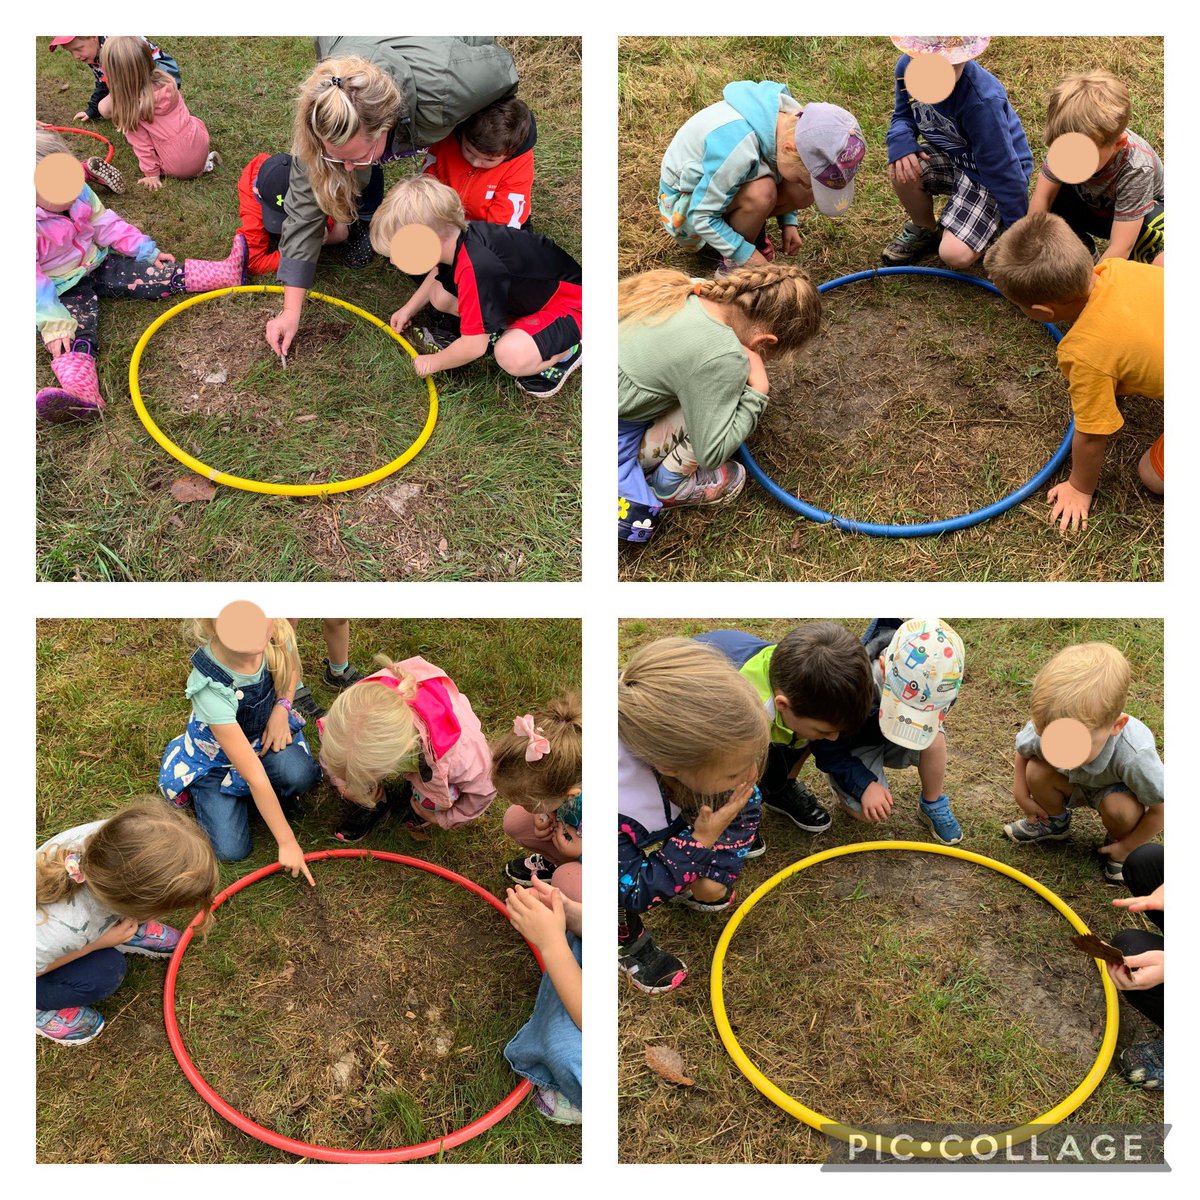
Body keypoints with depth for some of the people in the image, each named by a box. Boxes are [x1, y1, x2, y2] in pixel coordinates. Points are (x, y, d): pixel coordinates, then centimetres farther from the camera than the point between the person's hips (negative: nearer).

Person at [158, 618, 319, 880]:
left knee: (301, 776, -28)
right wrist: (287, 842, -27)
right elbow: (255, 777, -34)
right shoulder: (210, 689, -40)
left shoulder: (277, 635, -28)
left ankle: (277, 798, 7)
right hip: (215, 757, -3)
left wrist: (282, 708, -16)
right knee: (231, 851, -9)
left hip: (265, 735, 3)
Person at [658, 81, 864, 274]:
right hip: (687, 199, -7)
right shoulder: (738, 149, -40)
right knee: (761, 192, -36)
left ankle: (748, 227, 7)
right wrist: (747, 256, -27)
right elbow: (702, 216, -29)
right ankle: (732, 264, -12)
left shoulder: (794, 119, -18)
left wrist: (788, 222, -2)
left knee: (805, 192, -17)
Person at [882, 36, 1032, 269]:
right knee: (901, 170, -26)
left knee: (955, 255, -24)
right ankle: (924, 230, 7)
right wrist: (900, 141, -24)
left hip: (987, 176, -6)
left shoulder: (983, 101, -35)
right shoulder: (906, 67, -17)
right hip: (952, 156, 6)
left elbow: (1002, 169, -26)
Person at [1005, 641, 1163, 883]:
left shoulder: (1133, 756, -45)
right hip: (1076, 783, 3)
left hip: (1117, 790, -3)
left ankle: (1117, 841, 2)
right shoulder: (1044, 728, -34)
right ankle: (1055, 822, 9)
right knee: (1036, 771, -23)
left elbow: (1161, 808, -28)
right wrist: (1021, 796, -8)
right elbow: (1021, 752, -5)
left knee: (1119, 808, -35)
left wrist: (1127, 847, -17)